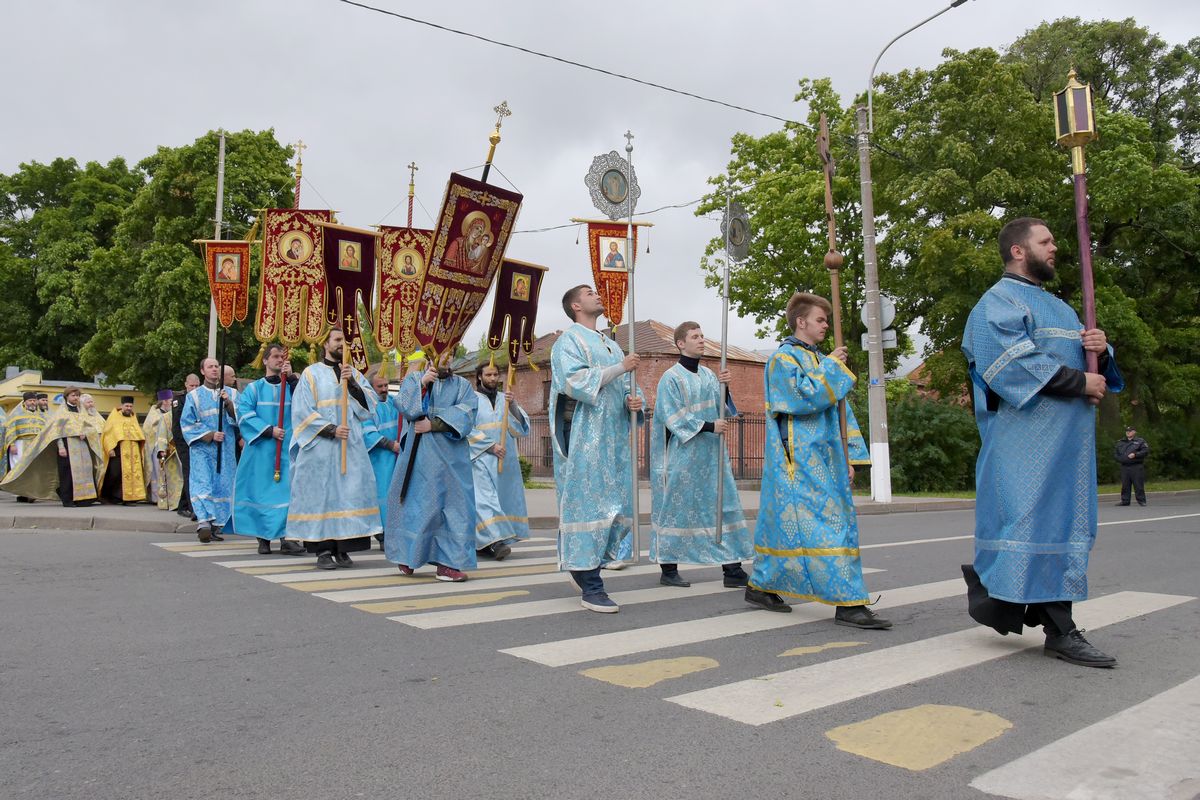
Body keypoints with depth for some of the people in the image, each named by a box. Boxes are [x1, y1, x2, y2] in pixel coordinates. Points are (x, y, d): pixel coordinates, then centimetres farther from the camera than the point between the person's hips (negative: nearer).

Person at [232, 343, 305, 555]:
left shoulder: (291, 386, 13)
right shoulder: (253, 388, 9)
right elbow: (245, 415, -4)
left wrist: (292, 377, -12)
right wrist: (269, 430, -14)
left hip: (286, 448, 1)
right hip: (261, 449, -1)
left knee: (287, 489, -8)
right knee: (262, 490, 1)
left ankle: (286, 537, -10)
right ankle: (263, 537, 10)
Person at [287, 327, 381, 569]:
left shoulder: (355, 374, 15)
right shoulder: (312, 374, 5)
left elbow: (369, 404, 2)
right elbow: (303, 410, -3)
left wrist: (352, 383, -12)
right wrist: (331, 429, -12)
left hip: (351, 445, 3)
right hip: (319, 444, -3)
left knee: (350, 492, -2)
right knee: (321, 492, -4)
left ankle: (342, 548, 4)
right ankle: (323, 549, 1)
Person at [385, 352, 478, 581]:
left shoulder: (462, 385, 12)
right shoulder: (413, 379, 10)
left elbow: (465, 417, -3)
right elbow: (406, 408, -5)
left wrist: (433, 425, -12)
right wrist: (422, 385, -15)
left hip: (452, 454, 2)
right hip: (420, 453, -2)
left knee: (453, 504, -3)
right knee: (417, 502, 0)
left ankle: (446, 562, -1)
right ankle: (406, 554, 16)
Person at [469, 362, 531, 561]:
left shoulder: (505, 398, 15)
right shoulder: (472, 398, 4)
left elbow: (521, 425, 5)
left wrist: (513, 406, -13)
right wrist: (491, 446, -13)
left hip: (506, 459, 4)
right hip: (481, 457, -4)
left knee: (503, 498, 0)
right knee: (485, 497, -16)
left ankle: (483, 544, 5)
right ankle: (495, 540, -25)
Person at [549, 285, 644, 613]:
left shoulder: (611, 345, 23)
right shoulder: (569, 340, -1)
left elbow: (622, 387, 22)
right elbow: (574, 381, -17)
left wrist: (633, 400, -2)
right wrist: (620, 367, -14)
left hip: (613, 437, 8)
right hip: (584, 437, -8)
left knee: (613, 503, 6)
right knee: (588, 503, -8)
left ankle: (583, 566, 20)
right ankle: (590, 586, -6)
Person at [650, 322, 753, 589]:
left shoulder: (709, 375, 12)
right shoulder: (671, 378, -7)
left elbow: (722, 408, 11)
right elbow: (673, 417, -14)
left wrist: (725, 388, -7)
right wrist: (708, 426, -19)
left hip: (711, 454, 6)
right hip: (683, 455, -6)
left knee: (724, 505, 2)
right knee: (678, 507, 1)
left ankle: (732, 570, 6)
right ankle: (669, 569, 13)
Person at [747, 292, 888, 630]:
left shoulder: (819, 361, 19)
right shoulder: (783, 359, -4)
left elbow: (840, 411, 20)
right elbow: (806, 396, -20)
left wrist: (849, 456, 14)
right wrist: (831, 368, -7)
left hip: (825, 461, 8)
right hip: (798, 461, -8)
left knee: (785, 524, 10)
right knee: (821, 525, -11)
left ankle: (761, 587, 20)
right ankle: (848, 602, -11)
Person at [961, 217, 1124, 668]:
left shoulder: (1056, 306, 25)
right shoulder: (999, 302, -4)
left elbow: (1081, 356, 25)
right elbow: (1015, 362, -18)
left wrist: (1099, 350, 1)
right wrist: (1079, 382, -15)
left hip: (1065, 441, 8)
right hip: (1025, 437, -8)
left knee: (1064, 524, 6)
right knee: (1028, 519, -9)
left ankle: (1058, 628, 11)